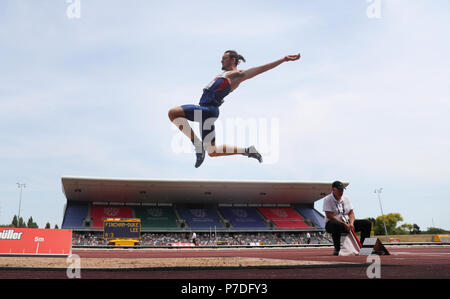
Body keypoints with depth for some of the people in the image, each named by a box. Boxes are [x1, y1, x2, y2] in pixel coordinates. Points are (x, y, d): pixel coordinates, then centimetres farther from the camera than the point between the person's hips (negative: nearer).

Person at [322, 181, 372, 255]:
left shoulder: (346, 198, 12)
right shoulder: (327, 199, -7)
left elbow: (351, 213, 8)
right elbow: (329, 216, -16)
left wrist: (351, 223, -14)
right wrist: (344, 224, -21)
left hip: (347, 223, 6)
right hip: (331, 223, -6)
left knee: (367, 223, -8)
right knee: (336, 224, -43)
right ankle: (337, 249, -28)